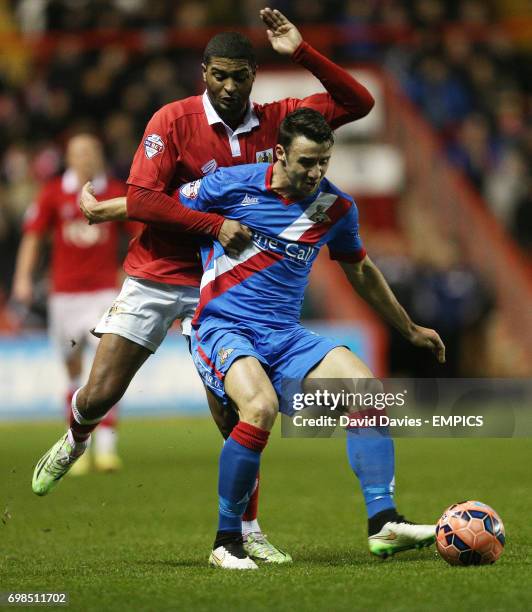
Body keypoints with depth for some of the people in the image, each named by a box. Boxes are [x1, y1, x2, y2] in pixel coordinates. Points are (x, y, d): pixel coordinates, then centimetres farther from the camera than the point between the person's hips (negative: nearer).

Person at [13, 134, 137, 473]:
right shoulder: (53, 194, 2)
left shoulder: (118, 193, 2)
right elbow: (33, 236, 7)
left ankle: (107, 446, -14)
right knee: (74, 371, 7)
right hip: (65, 292, 1)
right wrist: (23, 278, -2)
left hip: (105, 290, -1)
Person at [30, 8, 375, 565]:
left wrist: (302, 53, -13)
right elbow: (141, 199, -17)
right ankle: (74, 441, 34)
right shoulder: (173, 120, -10)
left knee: (234, 417, -7)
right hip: (155, 277, -1)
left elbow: (357, 103, -1)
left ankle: (247, 532, 6)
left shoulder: (274, 121, 0)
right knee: (99, 395, -2)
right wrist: (215, 224, -25)